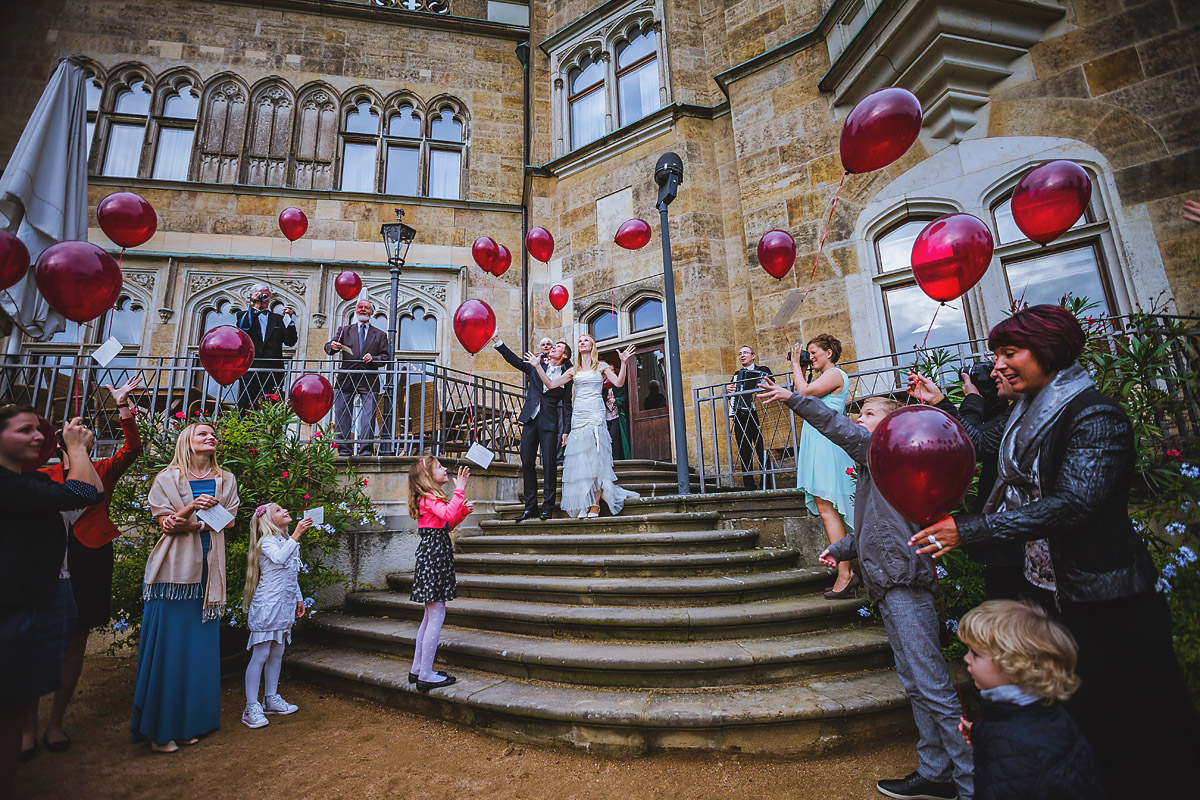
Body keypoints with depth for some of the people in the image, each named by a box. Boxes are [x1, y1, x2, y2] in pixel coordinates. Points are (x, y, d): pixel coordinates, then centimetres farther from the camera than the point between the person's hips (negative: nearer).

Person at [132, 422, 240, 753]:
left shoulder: (225, 480, 13)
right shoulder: (168, 478, 4)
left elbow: (229, 521, 6)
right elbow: (166, 523, -4)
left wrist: (193, 524, -9)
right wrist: (192, 507, -21)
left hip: (207, 572, 3)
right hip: (174, 570, -3)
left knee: (200, 647, 5)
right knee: (168, 647, -2)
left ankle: (189, 723, 16)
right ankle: (159, 729, 9)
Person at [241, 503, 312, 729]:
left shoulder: (289, 542, 13)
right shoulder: (267, 541, -11)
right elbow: (279, 557, -35)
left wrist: (299, 599, 21)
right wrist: (296, 535, -41)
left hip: (284, 606, 8)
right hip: (267, 605, -8)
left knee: (277, 653, 14)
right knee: (260, 655, -3)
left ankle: (271, 699, 25)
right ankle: (251, 708, 4)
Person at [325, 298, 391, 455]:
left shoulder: (380, 335, 16)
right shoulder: (344, 330, 18)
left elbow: (386, 356, 9)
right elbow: (328, 347, 10)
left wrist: (373, 358, -11)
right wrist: (332, 346, -14)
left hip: (369, 380, -1)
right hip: (346, 378, 1)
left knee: (368, 416, -7)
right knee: (342, 415, 0)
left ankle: (366, 451, -3)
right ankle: (344, 450, 7)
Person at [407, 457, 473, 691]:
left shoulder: (430, 499, 17)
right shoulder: (429, 499, -14)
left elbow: (447, 526, 22)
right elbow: (448, 514, -33)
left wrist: (463, 511, 10)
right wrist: (460, 490, -30)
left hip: (433, 556, 11)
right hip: (434, 556, -11)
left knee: (430, 616, 16)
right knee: (436, 616, -6)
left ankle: (417, 669, 25)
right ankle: (426, 676, 1)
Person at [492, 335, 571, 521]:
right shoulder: (536, 364, 14)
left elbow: (567, 403, 4)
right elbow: (513, 359, 7)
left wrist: (566, 430, -3)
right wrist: (496, 339, -3)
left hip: (550, 420, -3)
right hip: (531, 418, 3)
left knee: (549, 463, -5)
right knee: (527, 462, 3)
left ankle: (547, 507, 6)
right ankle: (530, 507, 12)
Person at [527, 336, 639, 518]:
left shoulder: (601, 366, 11)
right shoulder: (574, 371, 19)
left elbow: (619, 383, -2)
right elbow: (551, 384, 15)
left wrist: (624, 363, -13)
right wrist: (538, 366, 10)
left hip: (596, 416, -3)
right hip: (578, 416, 3)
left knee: (595, 457, -8)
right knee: (579, 459, -3)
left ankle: (595, 506, -6)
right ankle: (584, 506, 1)